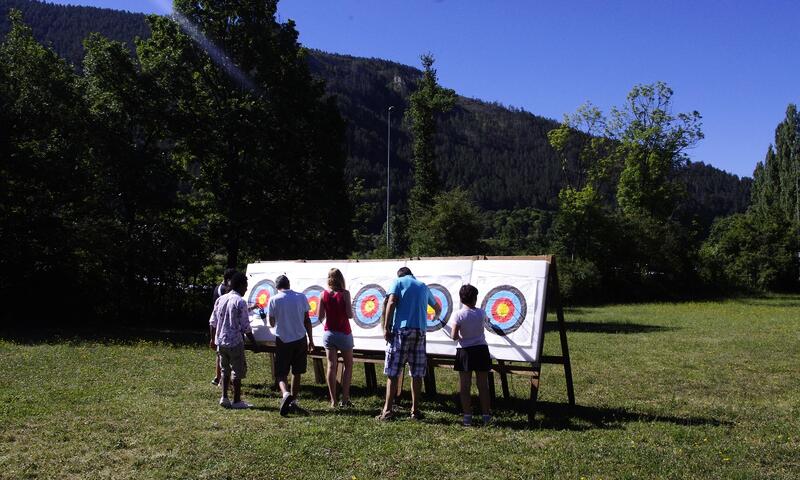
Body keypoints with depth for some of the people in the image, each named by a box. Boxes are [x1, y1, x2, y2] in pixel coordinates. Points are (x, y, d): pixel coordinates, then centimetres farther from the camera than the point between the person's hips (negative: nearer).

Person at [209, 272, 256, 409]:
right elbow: (245, 326, -14)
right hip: (235, 342, -6)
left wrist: (213, 338, 21)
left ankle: (224, 398, 16)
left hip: (220, 341, 6)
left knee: (225, 369, 18)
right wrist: (254, 342, -4)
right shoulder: (240, 302, -14)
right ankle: (237, 401, 8)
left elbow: (212, 322, 10)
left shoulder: (220, 299, 6)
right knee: (238, 371, 4)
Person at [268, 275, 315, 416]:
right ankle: (293, 402, 18)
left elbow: (272, 323, 3)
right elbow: (307, 320, 2)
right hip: (300, 339, 2)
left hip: (283, 340, -2)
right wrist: (310, 339, 9)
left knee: (281, 373, 4)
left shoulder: (274, 300, -6)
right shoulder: (301, 297, -1)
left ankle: (285, 394, -23)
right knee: (297, 373, 14)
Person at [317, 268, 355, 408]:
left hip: (328, 333, 2)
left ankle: (333, 401, 3)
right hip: (344, 333, -2)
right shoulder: (345, 294, -11)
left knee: (331, 366, 5)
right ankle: (345, 398, 9)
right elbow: (350, 315, -13)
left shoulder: (323, 294, -3)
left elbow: (320, 317, -1)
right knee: (348, 365, 12)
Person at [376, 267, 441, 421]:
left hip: (401, 329, -3)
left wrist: (386, 327, -8)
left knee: (392, 373, -1)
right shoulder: (423, 286, 21)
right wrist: (437, 315, 60)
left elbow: (391, 303, -8)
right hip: (420, 331, 4)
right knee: (417, 374, 8)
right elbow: (437, 307, 37)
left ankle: (387, 410, -4)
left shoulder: (398, 282, 8)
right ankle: (415, 411, 11)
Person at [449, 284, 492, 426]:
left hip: (465, 352, -2)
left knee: (465, 387, 5)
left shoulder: (458, 315, -12)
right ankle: (486, 416, 13)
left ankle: (467, 417, 6)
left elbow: (454, 336, -17)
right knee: (483, 385, 9)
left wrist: (460, 337, 4)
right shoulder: (481, 313, -3)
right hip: (481, 350, 2)